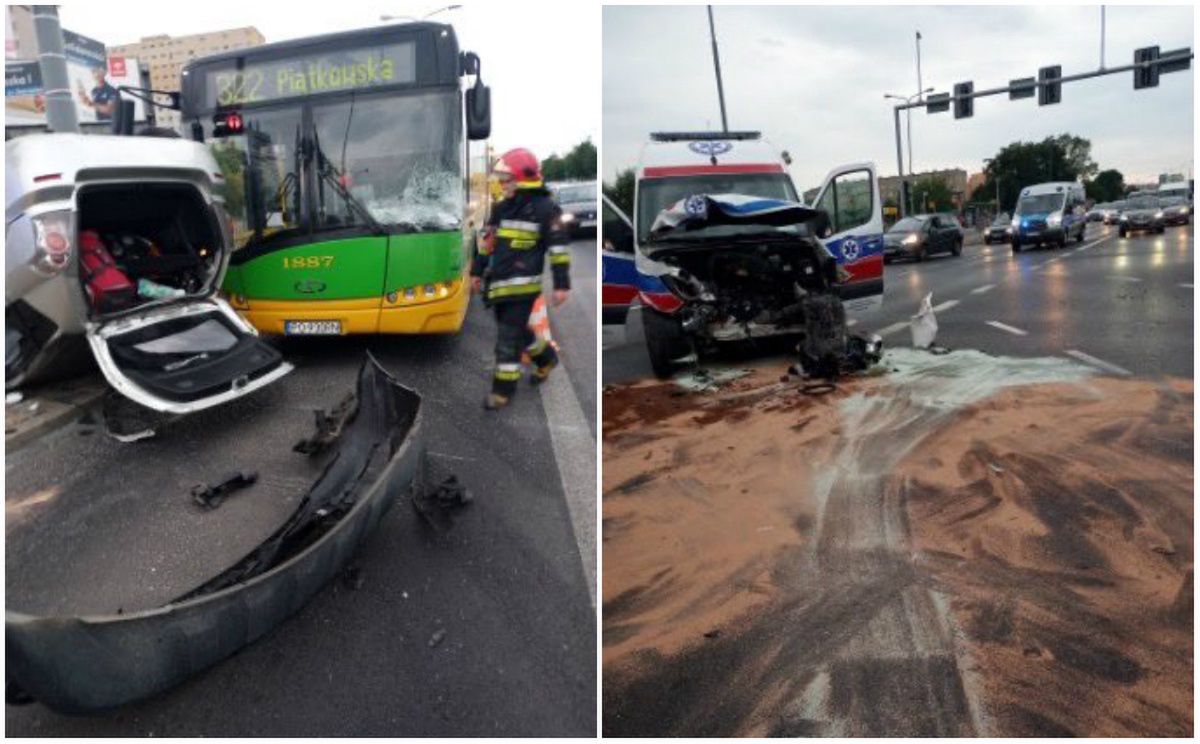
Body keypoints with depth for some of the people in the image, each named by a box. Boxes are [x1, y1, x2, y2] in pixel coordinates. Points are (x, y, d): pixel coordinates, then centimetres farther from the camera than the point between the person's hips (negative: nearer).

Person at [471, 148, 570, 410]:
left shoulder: (545, 208, -8)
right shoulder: (502, 208, 12)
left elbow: (558, 248, -9)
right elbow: (487, 241, 19)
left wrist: (561, 284, -11)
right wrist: (478, 271, 21)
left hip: (523, 285, -7)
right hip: (498, 284, 7)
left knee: (508, 338, -5)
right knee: (517, 330, 19)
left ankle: (503, 390, 5)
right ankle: (547, 357, 42)